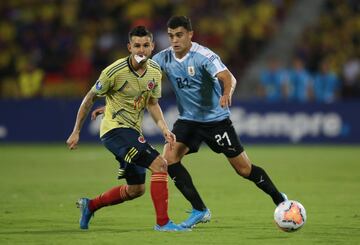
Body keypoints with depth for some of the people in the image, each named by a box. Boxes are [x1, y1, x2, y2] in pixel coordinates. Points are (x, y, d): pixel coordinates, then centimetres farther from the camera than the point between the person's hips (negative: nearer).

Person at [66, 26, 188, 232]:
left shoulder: (155, 71, 0)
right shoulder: (115, 71, -18)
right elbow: (90, 99, -7)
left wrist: (164, 128, -3)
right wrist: (76, 132, -3)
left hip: (133, 131, 8)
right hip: (115, 128, -8)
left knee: (136, 189, 15)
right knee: (159, 164, -22)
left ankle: (90, 205, 33)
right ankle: (163, 222, -18)